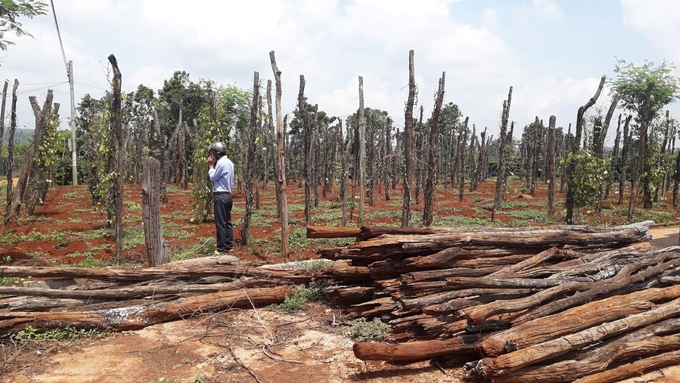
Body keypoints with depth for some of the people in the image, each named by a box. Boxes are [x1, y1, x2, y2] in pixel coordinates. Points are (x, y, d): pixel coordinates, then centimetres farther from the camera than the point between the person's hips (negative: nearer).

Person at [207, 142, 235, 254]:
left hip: (220, 196, -10)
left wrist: (211, 165, 3)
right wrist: (214, 165, 12)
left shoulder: (221, 162, -15)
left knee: (220, 223, -5)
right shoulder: (229, 162, 14)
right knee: (227, 221, 12)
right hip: (227, 195, 10)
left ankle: (221, 249, -2)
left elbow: (213, 177, -8)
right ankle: (229, 246, 17)